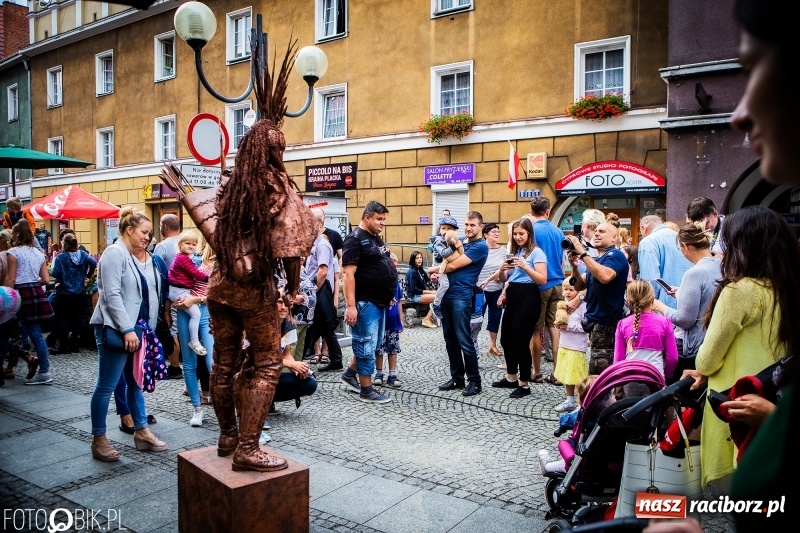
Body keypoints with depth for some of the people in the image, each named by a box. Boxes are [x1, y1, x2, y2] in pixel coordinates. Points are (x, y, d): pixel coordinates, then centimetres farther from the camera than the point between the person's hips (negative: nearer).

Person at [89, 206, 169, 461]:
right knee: (106, 385, 0)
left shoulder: (146, 257, 13)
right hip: (116, 329, -8)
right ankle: (98, 439, 11)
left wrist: (146, 327, 13)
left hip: (138, 329, 8)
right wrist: (126, 330, -21)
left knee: (135, 382, 15)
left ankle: (141, 431, 23)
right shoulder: (115, 253, -11)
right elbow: (112, 295, -18)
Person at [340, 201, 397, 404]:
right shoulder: (355, 239, -13)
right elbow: (348, 274, -19)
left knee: (373, 343, 17)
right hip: (364, 302, -9)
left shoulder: (377, 238, 15)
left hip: (379, 301, 9)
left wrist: (389, 295, 20)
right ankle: (366, 390, 7)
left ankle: (350, 374, 33)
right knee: (367, 344, -2)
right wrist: (350, 305, -24)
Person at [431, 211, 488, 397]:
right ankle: (457, 377, 21)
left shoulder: (481, 246, -10)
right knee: (450, 339, 11)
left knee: (463, 340, -6)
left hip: (462, 296, -8)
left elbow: (453, 265, -14)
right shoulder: (459, 240, 16)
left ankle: (475, 381, 5)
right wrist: (437, 272, 0)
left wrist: (435, 268, 2)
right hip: (446, 293, 8)